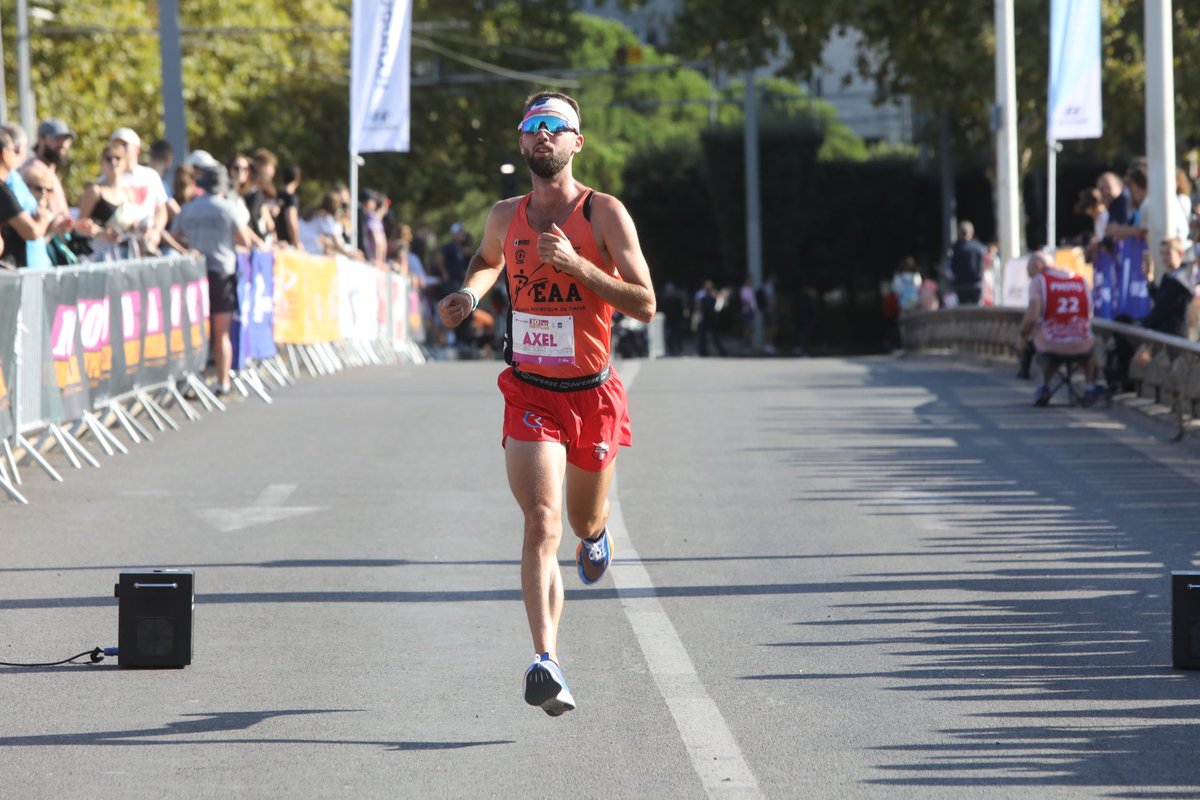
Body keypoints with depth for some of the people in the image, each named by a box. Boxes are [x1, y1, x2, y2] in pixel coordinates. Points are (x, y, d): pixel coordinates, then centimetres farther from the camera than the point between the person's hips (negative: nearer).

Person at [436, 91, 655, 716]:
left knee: (582, 520, 19)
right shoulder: (505, 217, 3)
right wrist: (469, 294, 7)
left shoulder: (604, 214, -7)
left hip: (593, 393, 0)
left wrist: (577, 265, -21)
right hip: (529, 394, 0)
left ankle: (595, 532, 59)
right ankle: (546, 662, -24)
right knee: (541, 524, -17)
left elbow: (644, 304, -11)